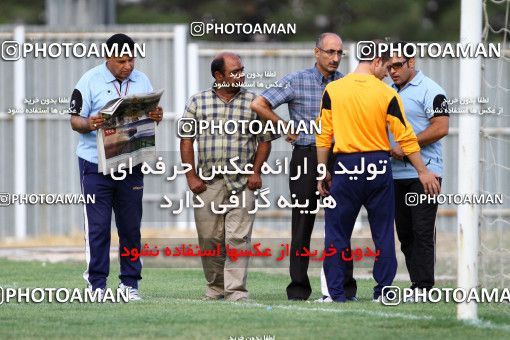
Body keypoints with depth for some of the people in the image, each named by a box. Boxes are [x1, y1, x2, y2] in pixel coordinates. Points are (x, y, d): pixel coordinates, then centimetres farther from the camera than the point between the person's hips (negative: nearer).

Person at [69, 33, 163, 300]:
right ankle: (97, 284, 0)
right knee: (97, 226, -4)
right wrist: (89, 124, -25)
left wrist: (156, 117, -9)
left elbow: (151, 114, 15)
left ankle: (129, 283, 12)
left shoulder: (141, 81, 10)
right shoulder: (90, 80, -2)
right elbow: (75, 120, -3)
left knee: (131, 225, 6)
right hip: (96, 163, -4)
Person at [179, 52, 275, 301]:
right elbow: (186, 140, 7)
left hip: (242, 183, -1)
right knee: (209, 239, 4)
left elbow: (264, 140, 10)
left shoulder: (253, 103, 5)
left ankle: (236, 290, -10)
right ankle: (215, 288, 18)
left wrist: (256, 172, 0)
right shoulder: (197, 103, 6)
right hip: (208, 182, 1)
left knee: (238, 238, -9)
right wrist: (191, 177, 0)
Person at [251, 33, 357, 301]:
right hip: (306, 157, -2)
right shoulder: (296, 82, -2)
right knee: (303, 224, -1)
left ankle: (344, 288, 6)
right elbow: (258, 105, -5)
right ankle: (298, 290, 2)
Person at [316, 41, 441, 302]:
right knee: (383, 233, 9)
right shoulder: (387, 94, -4)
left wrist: (322, 173, 9)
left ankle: (336, 291, 3)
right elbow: (406, 137, -3)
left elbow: (323, 136, 0)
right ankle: (383, 289, 10)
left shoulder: (332, 91, -1)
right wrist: (423, 172, 4)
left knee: (337, 232, 7)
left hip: (345, 167, 0)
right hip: (379, 168, 0)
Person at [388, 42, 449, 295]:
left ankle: (424, 287, -9)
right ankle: (417, 284, 11)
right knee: (405, 233, 7)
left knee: (422, 232, -9)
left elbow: (440, 128, -15)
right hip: (396, 174, 8)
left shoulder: (429, 90, -6)